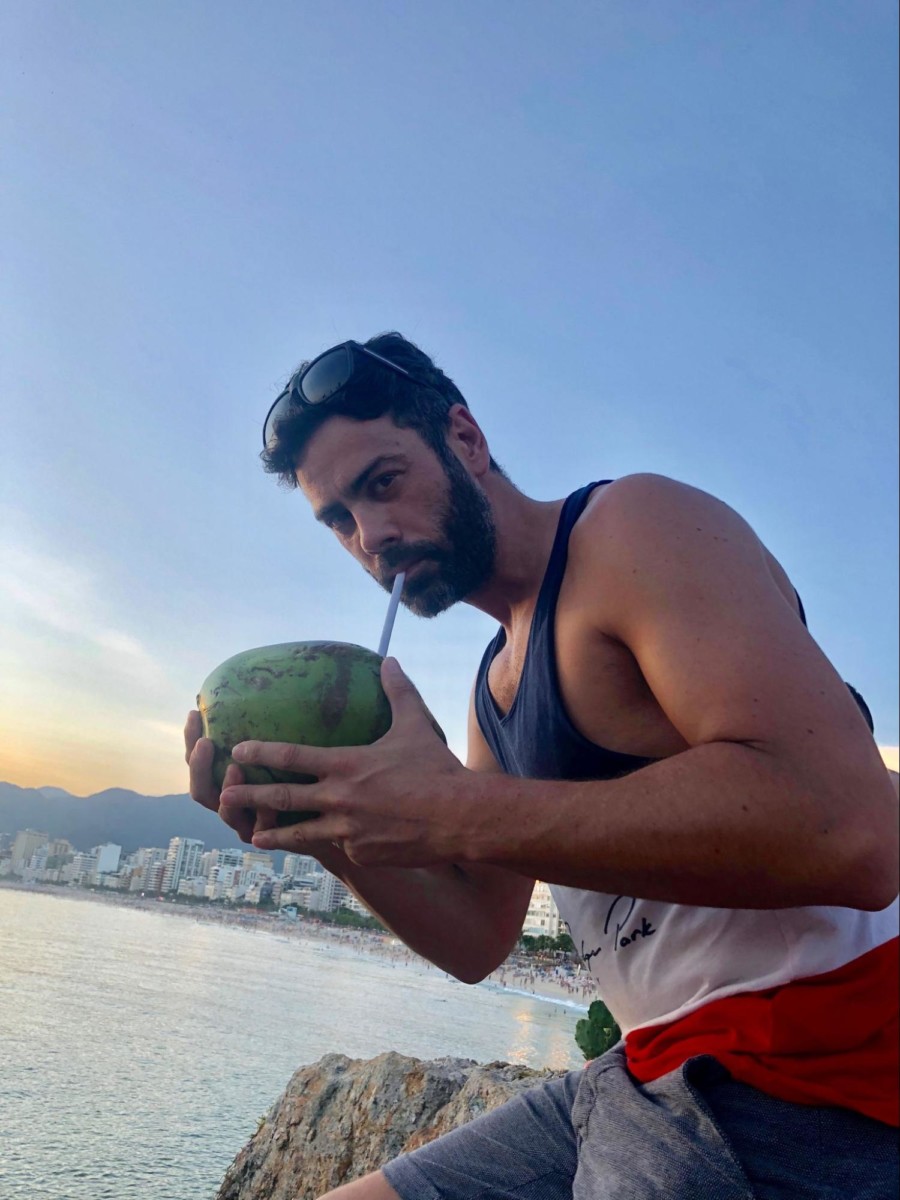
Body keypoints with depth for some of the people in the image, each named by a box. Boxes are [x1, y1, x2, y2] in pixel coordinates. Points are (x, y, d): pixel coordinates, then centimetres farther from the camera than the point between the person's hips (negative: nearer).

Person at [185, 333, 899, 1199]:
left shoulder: (636, 527, -13)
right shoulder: (495, 686, 12)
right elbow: (476, 941, 12)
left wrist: (458, 814, -26)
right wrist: (324, 831, -4)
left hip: (805, 1085, -7)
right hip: (651, 1074, 8)